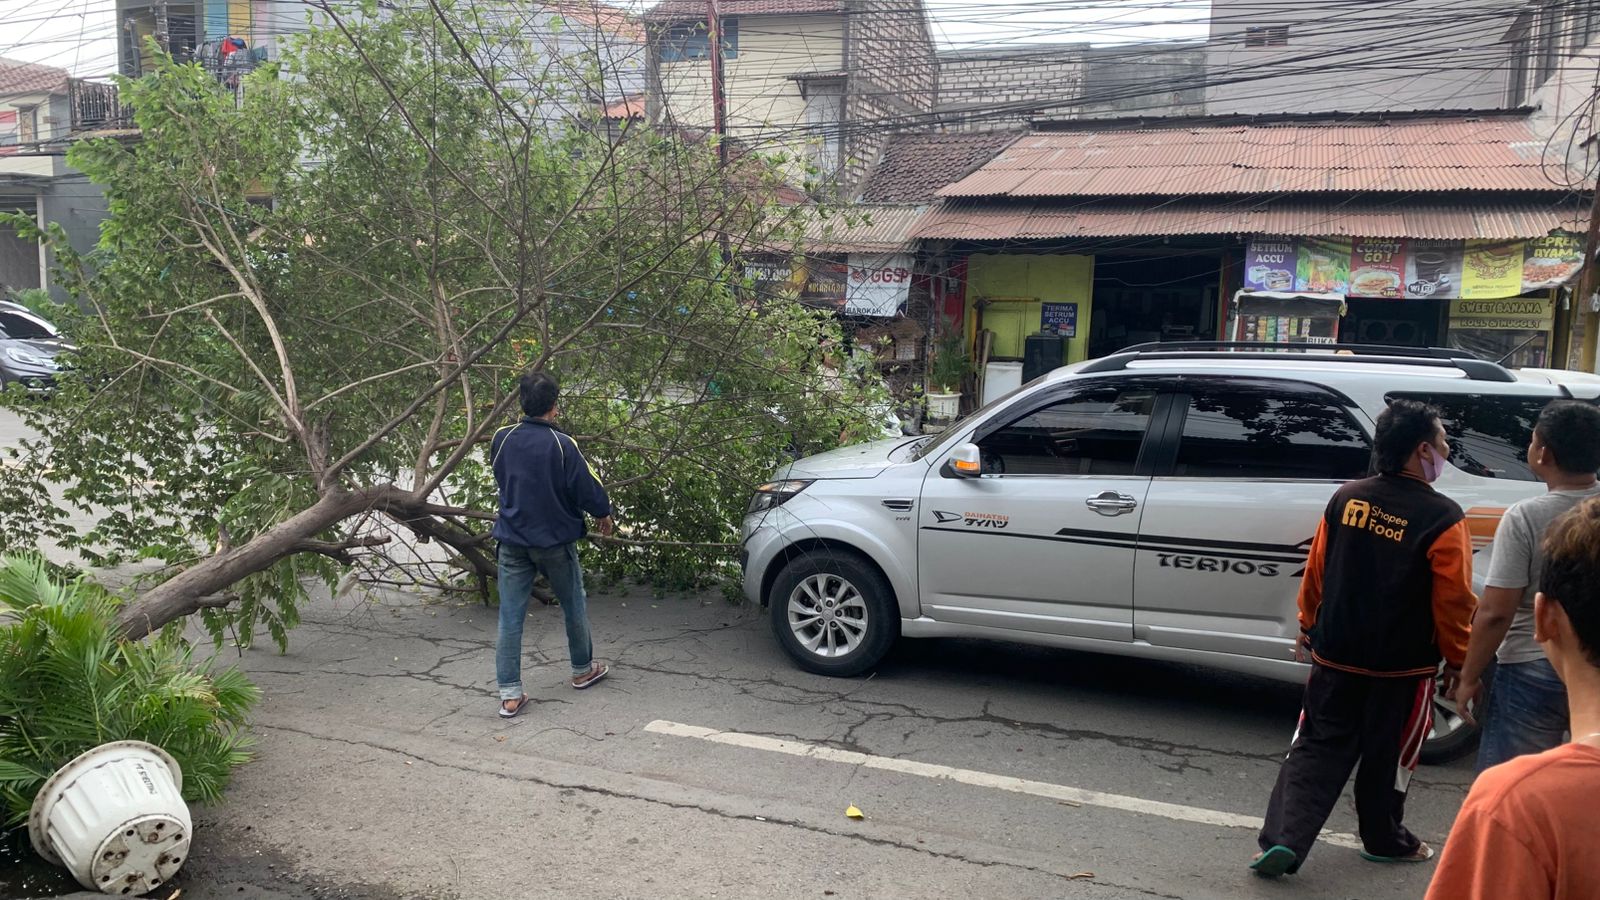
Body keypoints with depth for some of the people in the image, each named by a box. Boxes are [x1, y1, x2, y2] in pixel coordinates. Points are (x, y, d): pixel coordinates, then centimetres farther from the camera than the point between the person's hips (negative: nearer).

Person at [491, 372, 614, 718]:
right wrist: (603, 514, 8)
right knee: (573, 605, 18)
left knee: (510, 616, 4)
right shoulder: (562, 445, -17)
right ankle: (583, 670, 34)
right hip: (555, 540, -3)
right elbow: (587, 486, -11)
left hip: (512, 541, 3)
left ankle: (510, 694, 3)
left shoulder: (502, 439, -4)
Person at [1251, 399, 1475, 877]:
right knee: (1387, 756, 15)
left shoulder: (1346, 498, -2)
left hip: (1335, 657, 3)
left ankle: (1284, 839, 1)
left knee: (1317, 748, 10)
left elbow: (1315, 572, 5)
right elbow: (1453, 603, -12)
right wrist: (1458, 664, 2)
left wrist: (1308, 628, 18)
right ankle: (1384, 840, 34)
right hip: (1401, 666, -3)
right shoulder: (1442, 519, -16)